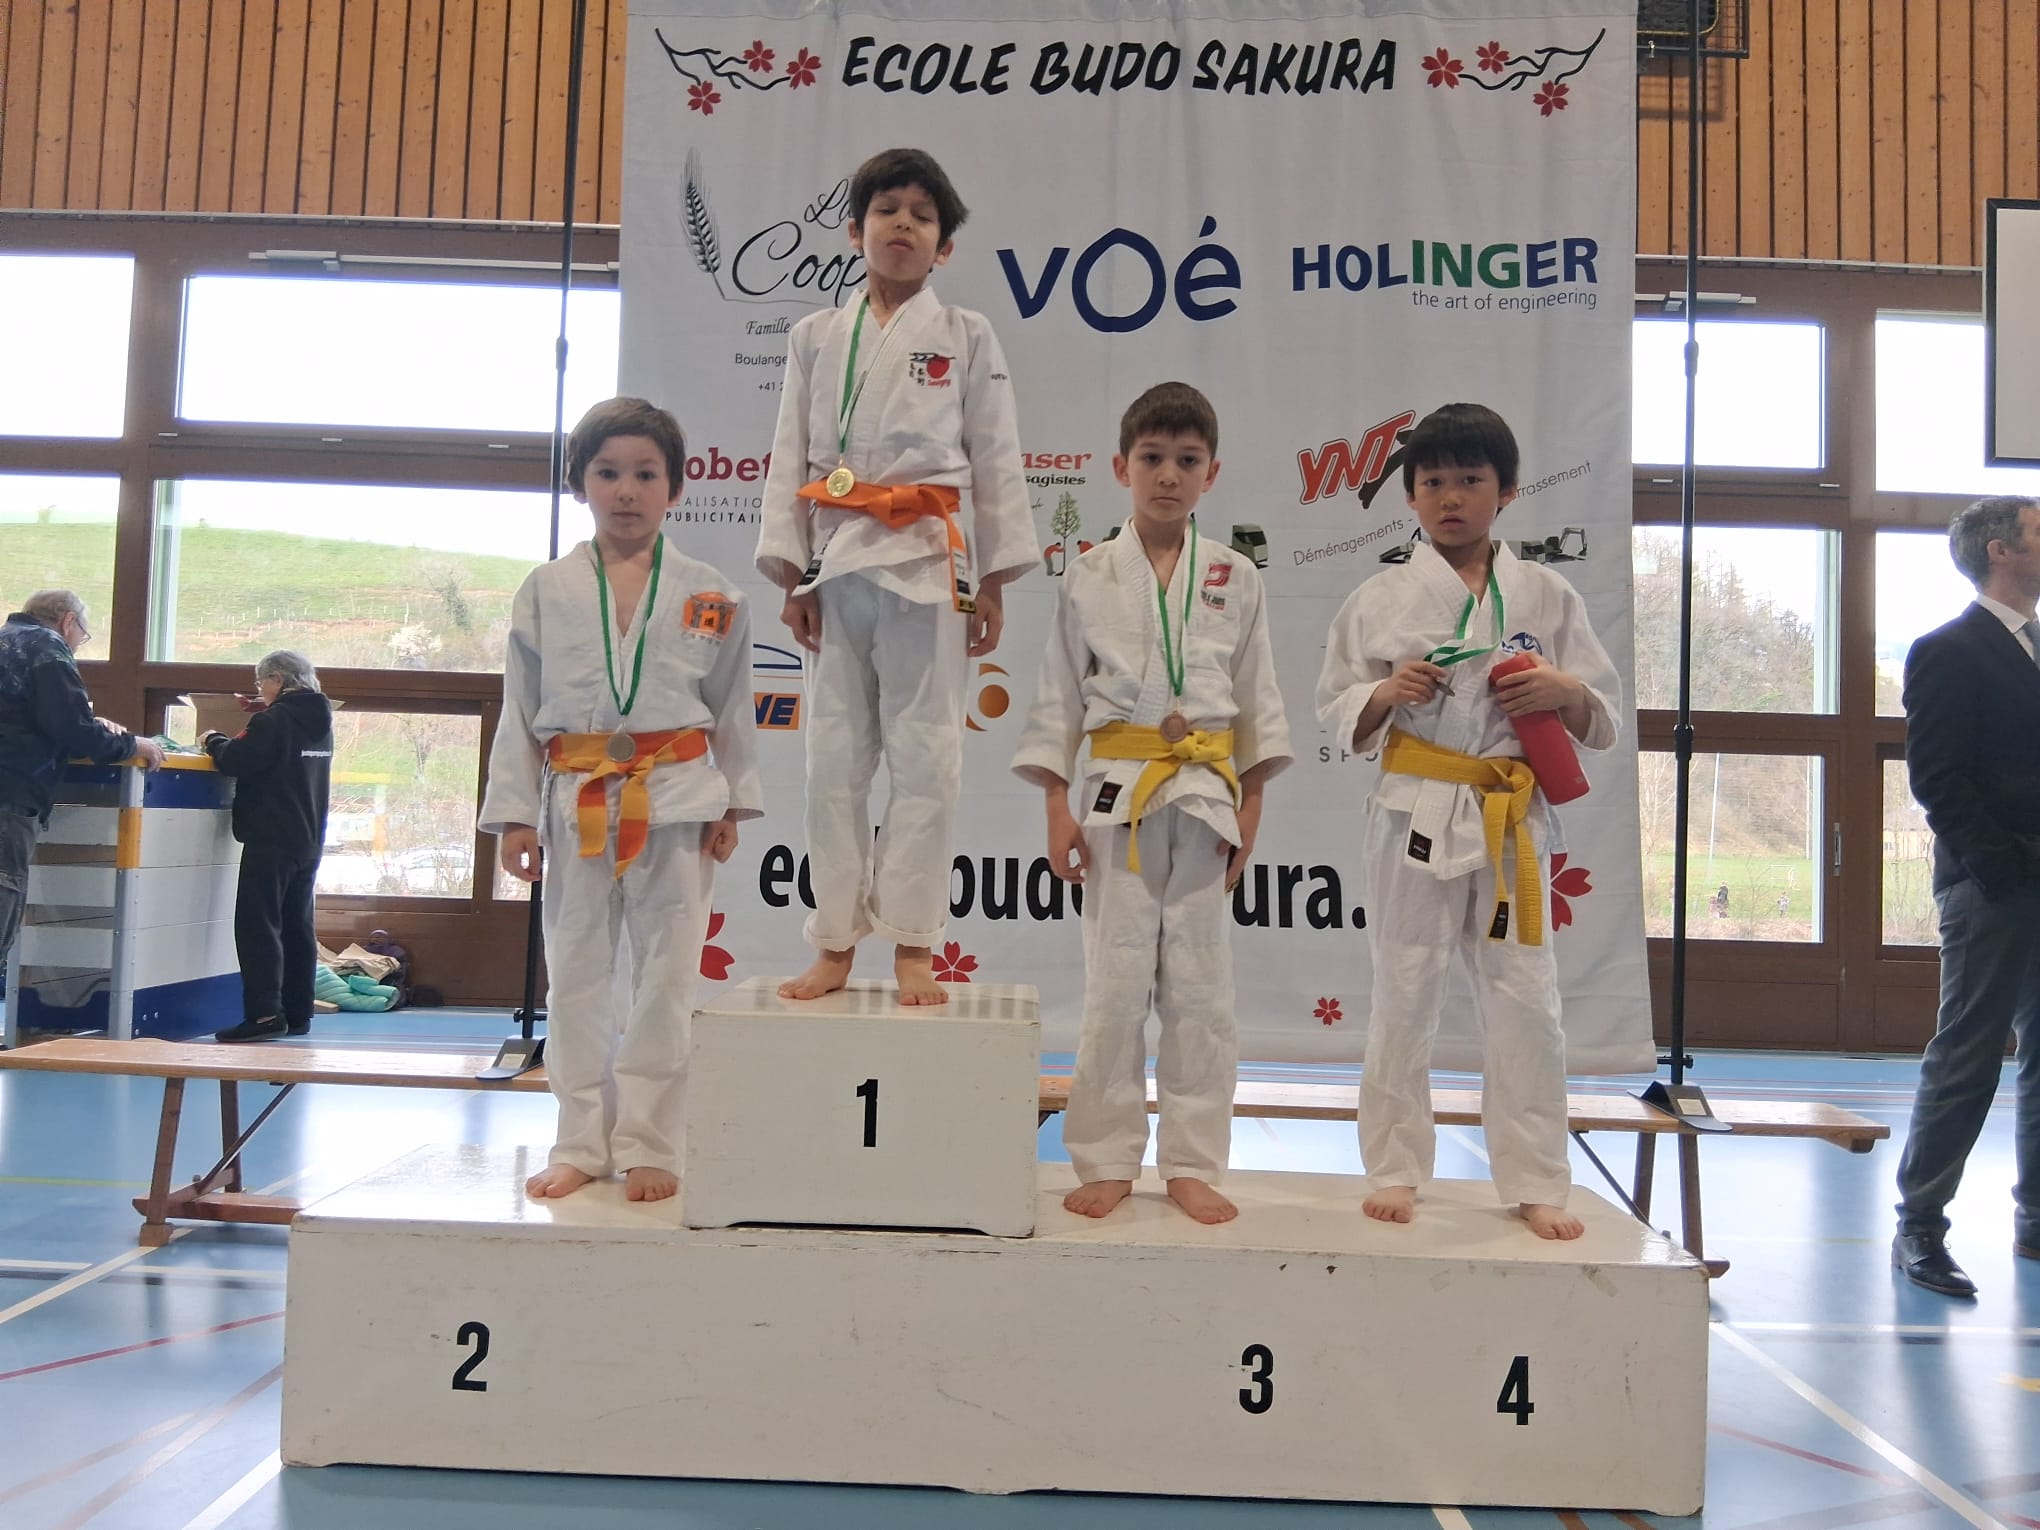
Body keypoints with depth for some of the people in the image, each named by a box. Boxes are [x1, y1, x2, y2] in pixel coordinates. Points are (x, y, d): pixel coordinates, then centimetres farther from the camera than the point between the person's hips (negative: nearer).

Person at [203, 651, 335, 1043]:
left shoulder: (275, 719, -13)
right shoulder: (320, 721, 13)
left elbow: (235, 760, -17)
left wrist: (213, 741, 2)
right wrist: (228, 744, 19)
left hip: (271, 840, -8)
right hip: (309, 840, 8)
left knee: (258, 925, -7)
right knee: (297, 927, 11)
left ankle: (265, 1013, -14)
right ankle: (297, 1014, 14)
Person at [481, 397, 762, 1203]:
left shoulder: (710, 595, 2)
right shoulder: (546, 590, 4)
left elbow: (732, 708, 7)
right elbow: (519, 708, 5)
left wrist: (732, 804, 2)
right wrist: (514, 812, 1)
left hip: (677, 803, -1)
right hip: (576, 803, 1)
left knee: (663, 978, 3)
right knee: (578, 977, 8)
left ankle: (647, 1145, 14)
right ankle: (581, 1143, 21)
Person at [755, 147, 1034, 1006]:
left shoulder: (966, 338, 6)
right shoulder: (816, 338, 12)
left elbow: (996, 460, 4)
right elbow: (791, 458, 10)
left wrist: (992, 584, 0)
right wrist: (792, 575, 2)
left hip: (927, 562, -2)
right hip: (837, 560, 2)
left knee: (923, 755, -2)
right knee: (835, 757, 5)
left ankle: (912, 948, 7)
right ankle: (834, 946, 15)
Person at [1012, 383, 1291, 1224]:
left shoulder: (1236, 577, 6)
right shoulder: (1090, 576, 4)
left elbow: (1257, 697, 8)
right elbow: (1060, 695, 4)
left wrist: (1249, 806, 2)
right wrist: (1057, 808, -1)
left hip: (1205, 792, 1)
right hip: (1116, 790, -1)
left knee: (1200, 989, 5)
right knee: (1114, 987, 2)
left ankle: (1192, 1164, 17)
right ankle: (1107, 1163, 15)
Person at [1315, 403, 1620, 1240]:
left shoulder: (1547, 596, 5)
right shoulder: (1380, 598, 2)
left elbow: (1605, 720, 9)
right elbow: (1339, 715, 4)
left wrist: (1567, 691, -12)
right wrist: (1385, 693, -16)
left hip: (1512, 821, 1)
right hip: (1416, 817, -1)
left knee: (1525, 1002, 5)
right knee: (1403, 998, 7)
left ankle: (1536, 1183, 20)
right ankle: (1395, 1170, 22)